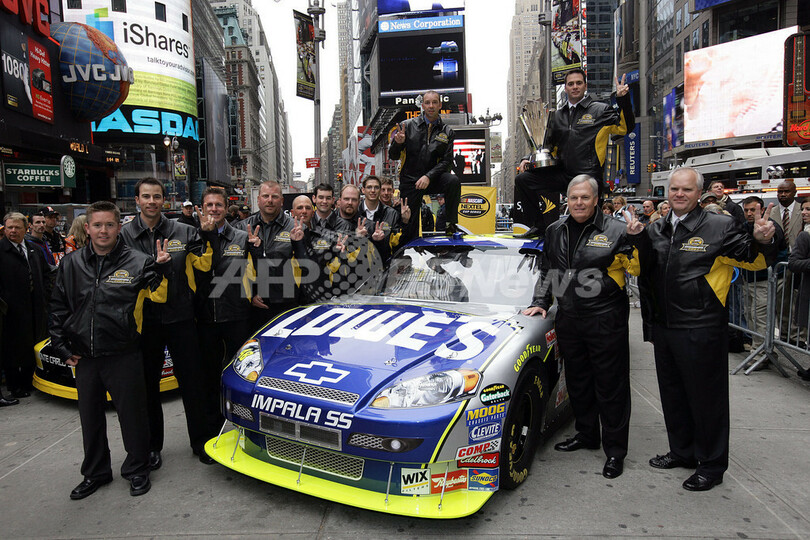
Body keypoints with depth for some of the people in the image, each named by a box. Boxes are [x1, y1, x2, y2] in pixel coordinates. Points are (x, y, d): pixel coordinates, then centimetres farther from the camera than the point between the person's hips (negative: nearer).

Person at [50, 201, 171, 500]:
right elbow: (58, 308, 13)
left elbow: (158, 295, -8)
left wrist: (161, 269, -26)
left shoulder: (136, 262, -6)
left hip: (123, 354, -4)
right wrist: (61, 346, 8)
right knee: (90, 417, 18)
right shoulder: (72, 264, 6)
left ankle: (137, 470, 25)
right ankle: (95, 473, 36)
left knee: (132, 414, 5)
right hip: (83, 357, 5)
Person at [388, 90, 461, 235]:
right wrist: (398, 143, -21)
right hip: (409, 181, -1)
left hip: (433, 179, 1)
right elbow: (393, 156, 3)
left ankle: (451, 225, -17)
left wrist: (428, 177, -20)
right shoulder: (408, 126, 1)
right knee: (409, 229, -8)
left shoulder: (447, 132, 5)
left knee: (453, 181, -31)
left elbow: (447, 161, -4)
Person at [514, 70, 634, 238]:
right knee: (523, 179, -9)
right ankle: (541, 226, -5)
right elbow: (550, 145, 25)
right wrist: (532, 160, 10)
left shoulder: (600, 110, 3)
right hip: (562, 173, 5)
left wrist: (623, 100, -20)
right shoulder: (557, 115, 17)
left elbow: (625, 128, -8)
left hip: (588, 176, -4)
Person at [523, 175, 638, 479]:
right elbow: (546, 272, 21)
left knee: (611, 387, 3)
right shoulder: (555, 232, 12)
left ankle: (615, 450, 15)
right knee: (578, 383, 17)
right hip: (568, 320, 6)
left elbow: (638, 270, -7)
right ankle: (586, 435, 35)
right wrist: (540, 303, 14)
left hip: (606, 321, -5)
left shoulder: (615, 231, -5)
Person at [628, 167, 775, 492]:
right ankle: (682, 452, 38)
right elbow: (642, 270, 5)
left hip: (701, 329, -6)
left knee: (706, 397, 5)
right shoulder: (656, 230, 9)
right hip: (663, 327, 6)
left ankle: (712, 465, 23)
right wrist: (637, 237, -10)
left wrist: (762, 241, -30)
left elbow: (754, 260, -9)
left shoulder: (720, 227, -8)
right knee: (673, 394, 19)